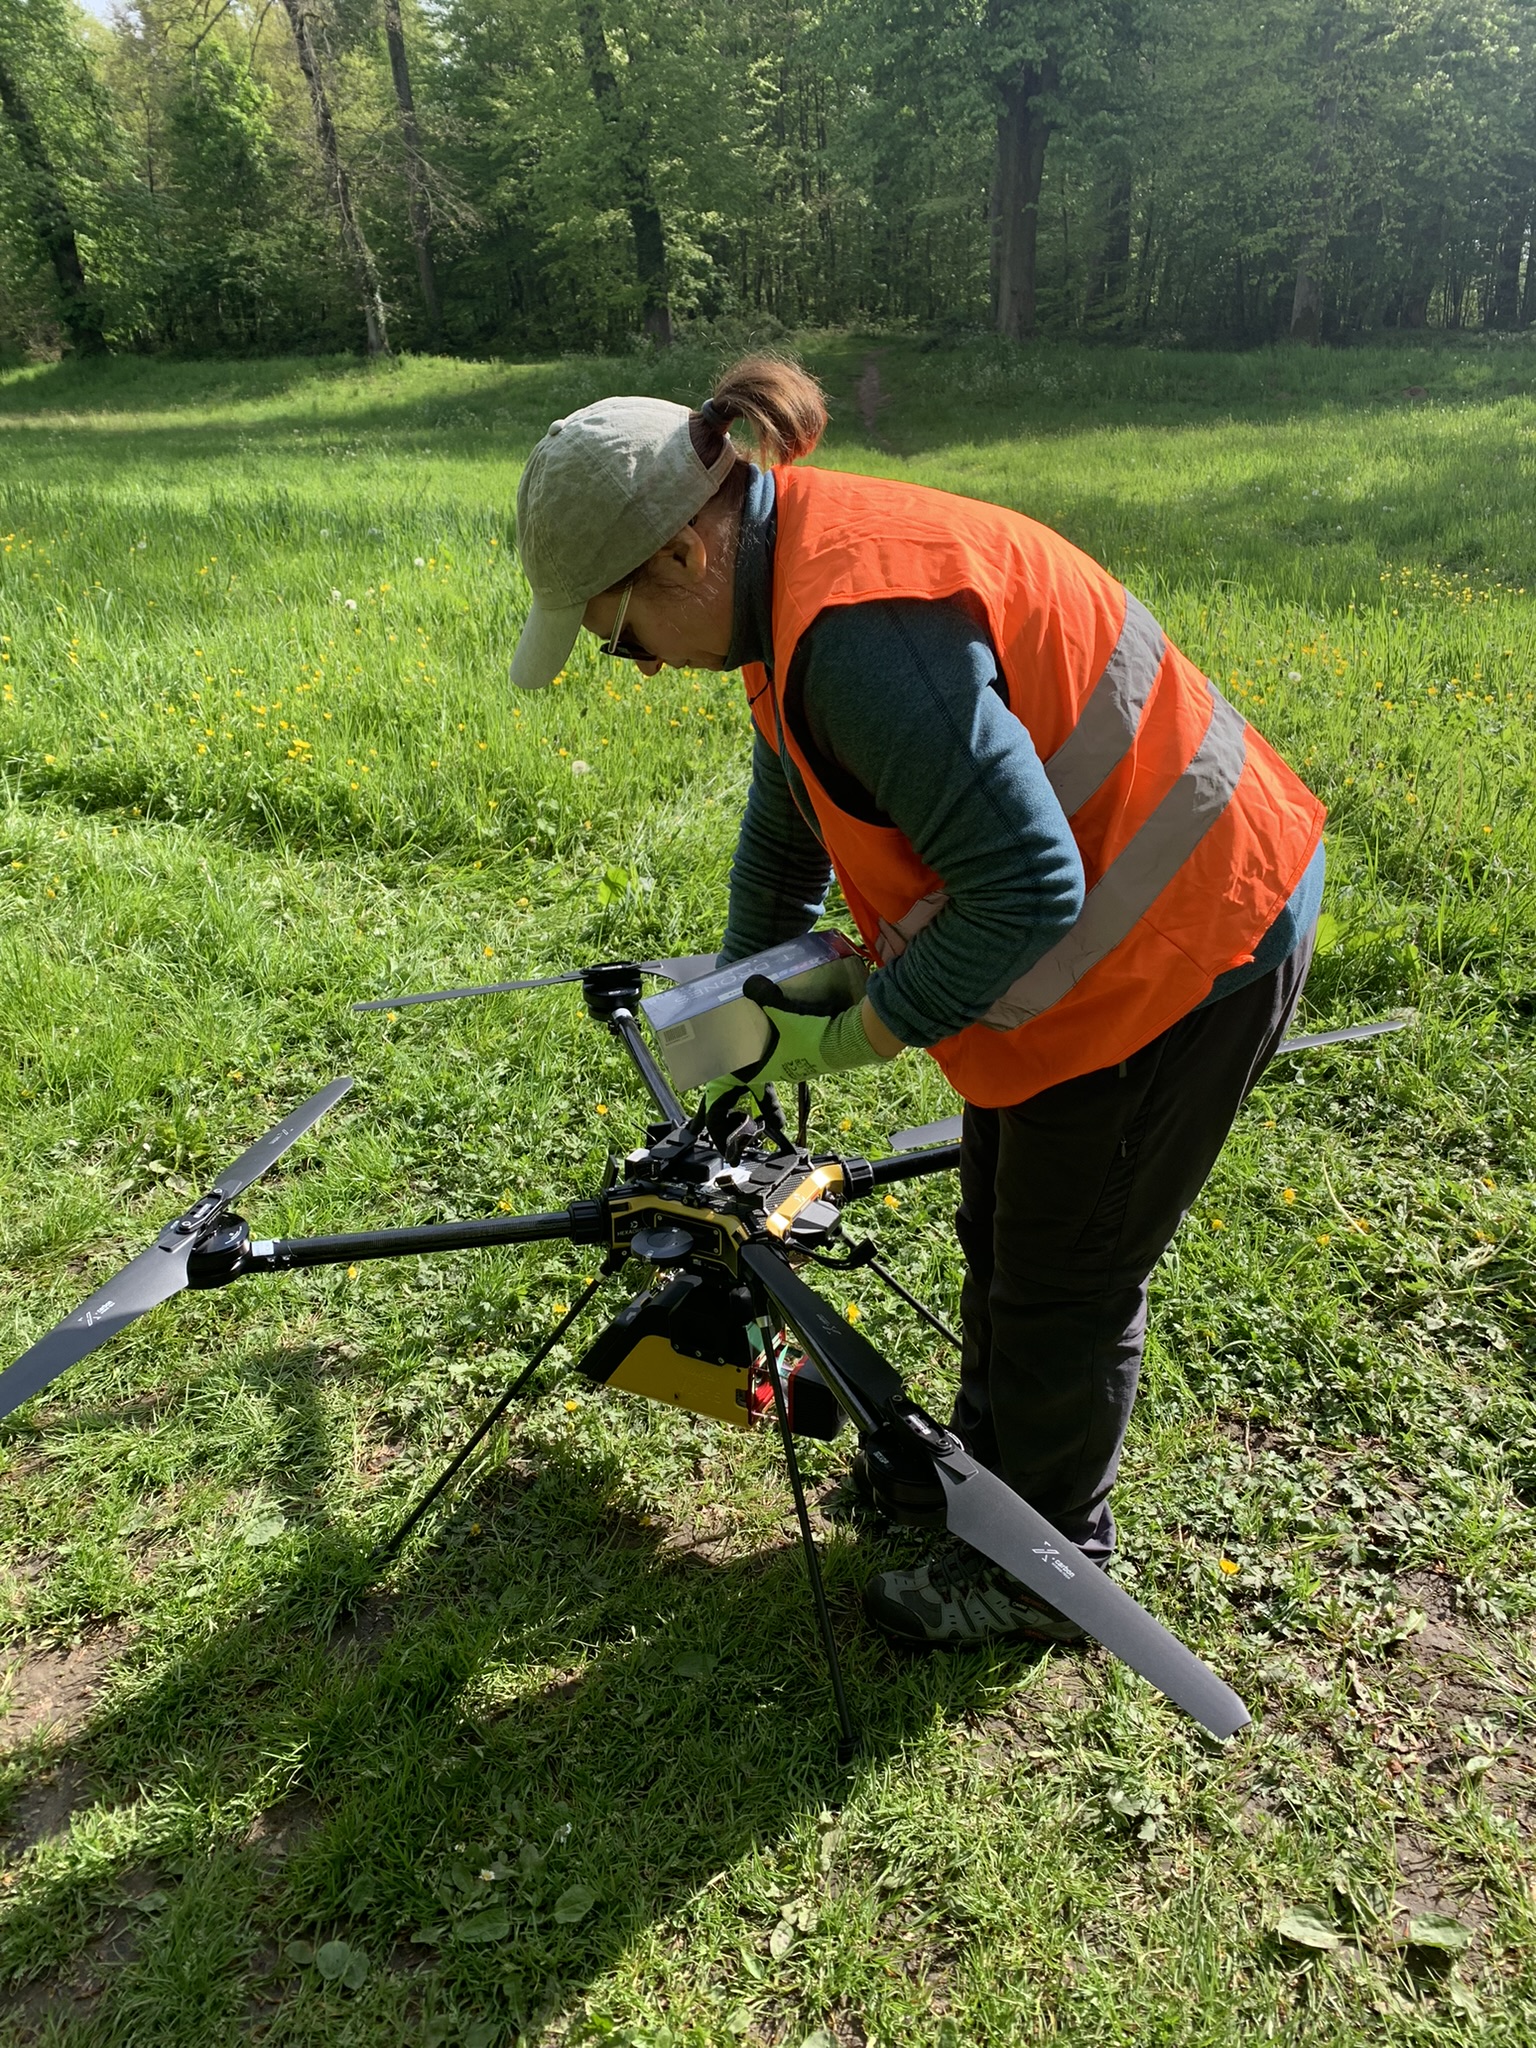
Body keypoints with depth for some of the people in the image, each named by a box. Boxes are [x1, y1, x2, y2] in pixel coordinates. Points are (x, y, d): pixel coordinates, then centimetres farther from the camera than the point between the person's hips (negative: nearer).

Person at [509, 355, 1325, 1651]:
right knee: (1004, 1238, 23)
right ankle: (989, 1463, 46)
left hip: (1175, 949, -10)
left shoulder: (861, 625, -31)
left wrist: (860, 1035, -18)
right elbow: (788, 828, 18)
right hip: (1091, 911, 10)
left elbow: (1028, 886, -32)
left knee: (1065, 1282, 7)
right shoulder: (791, 582, 4)